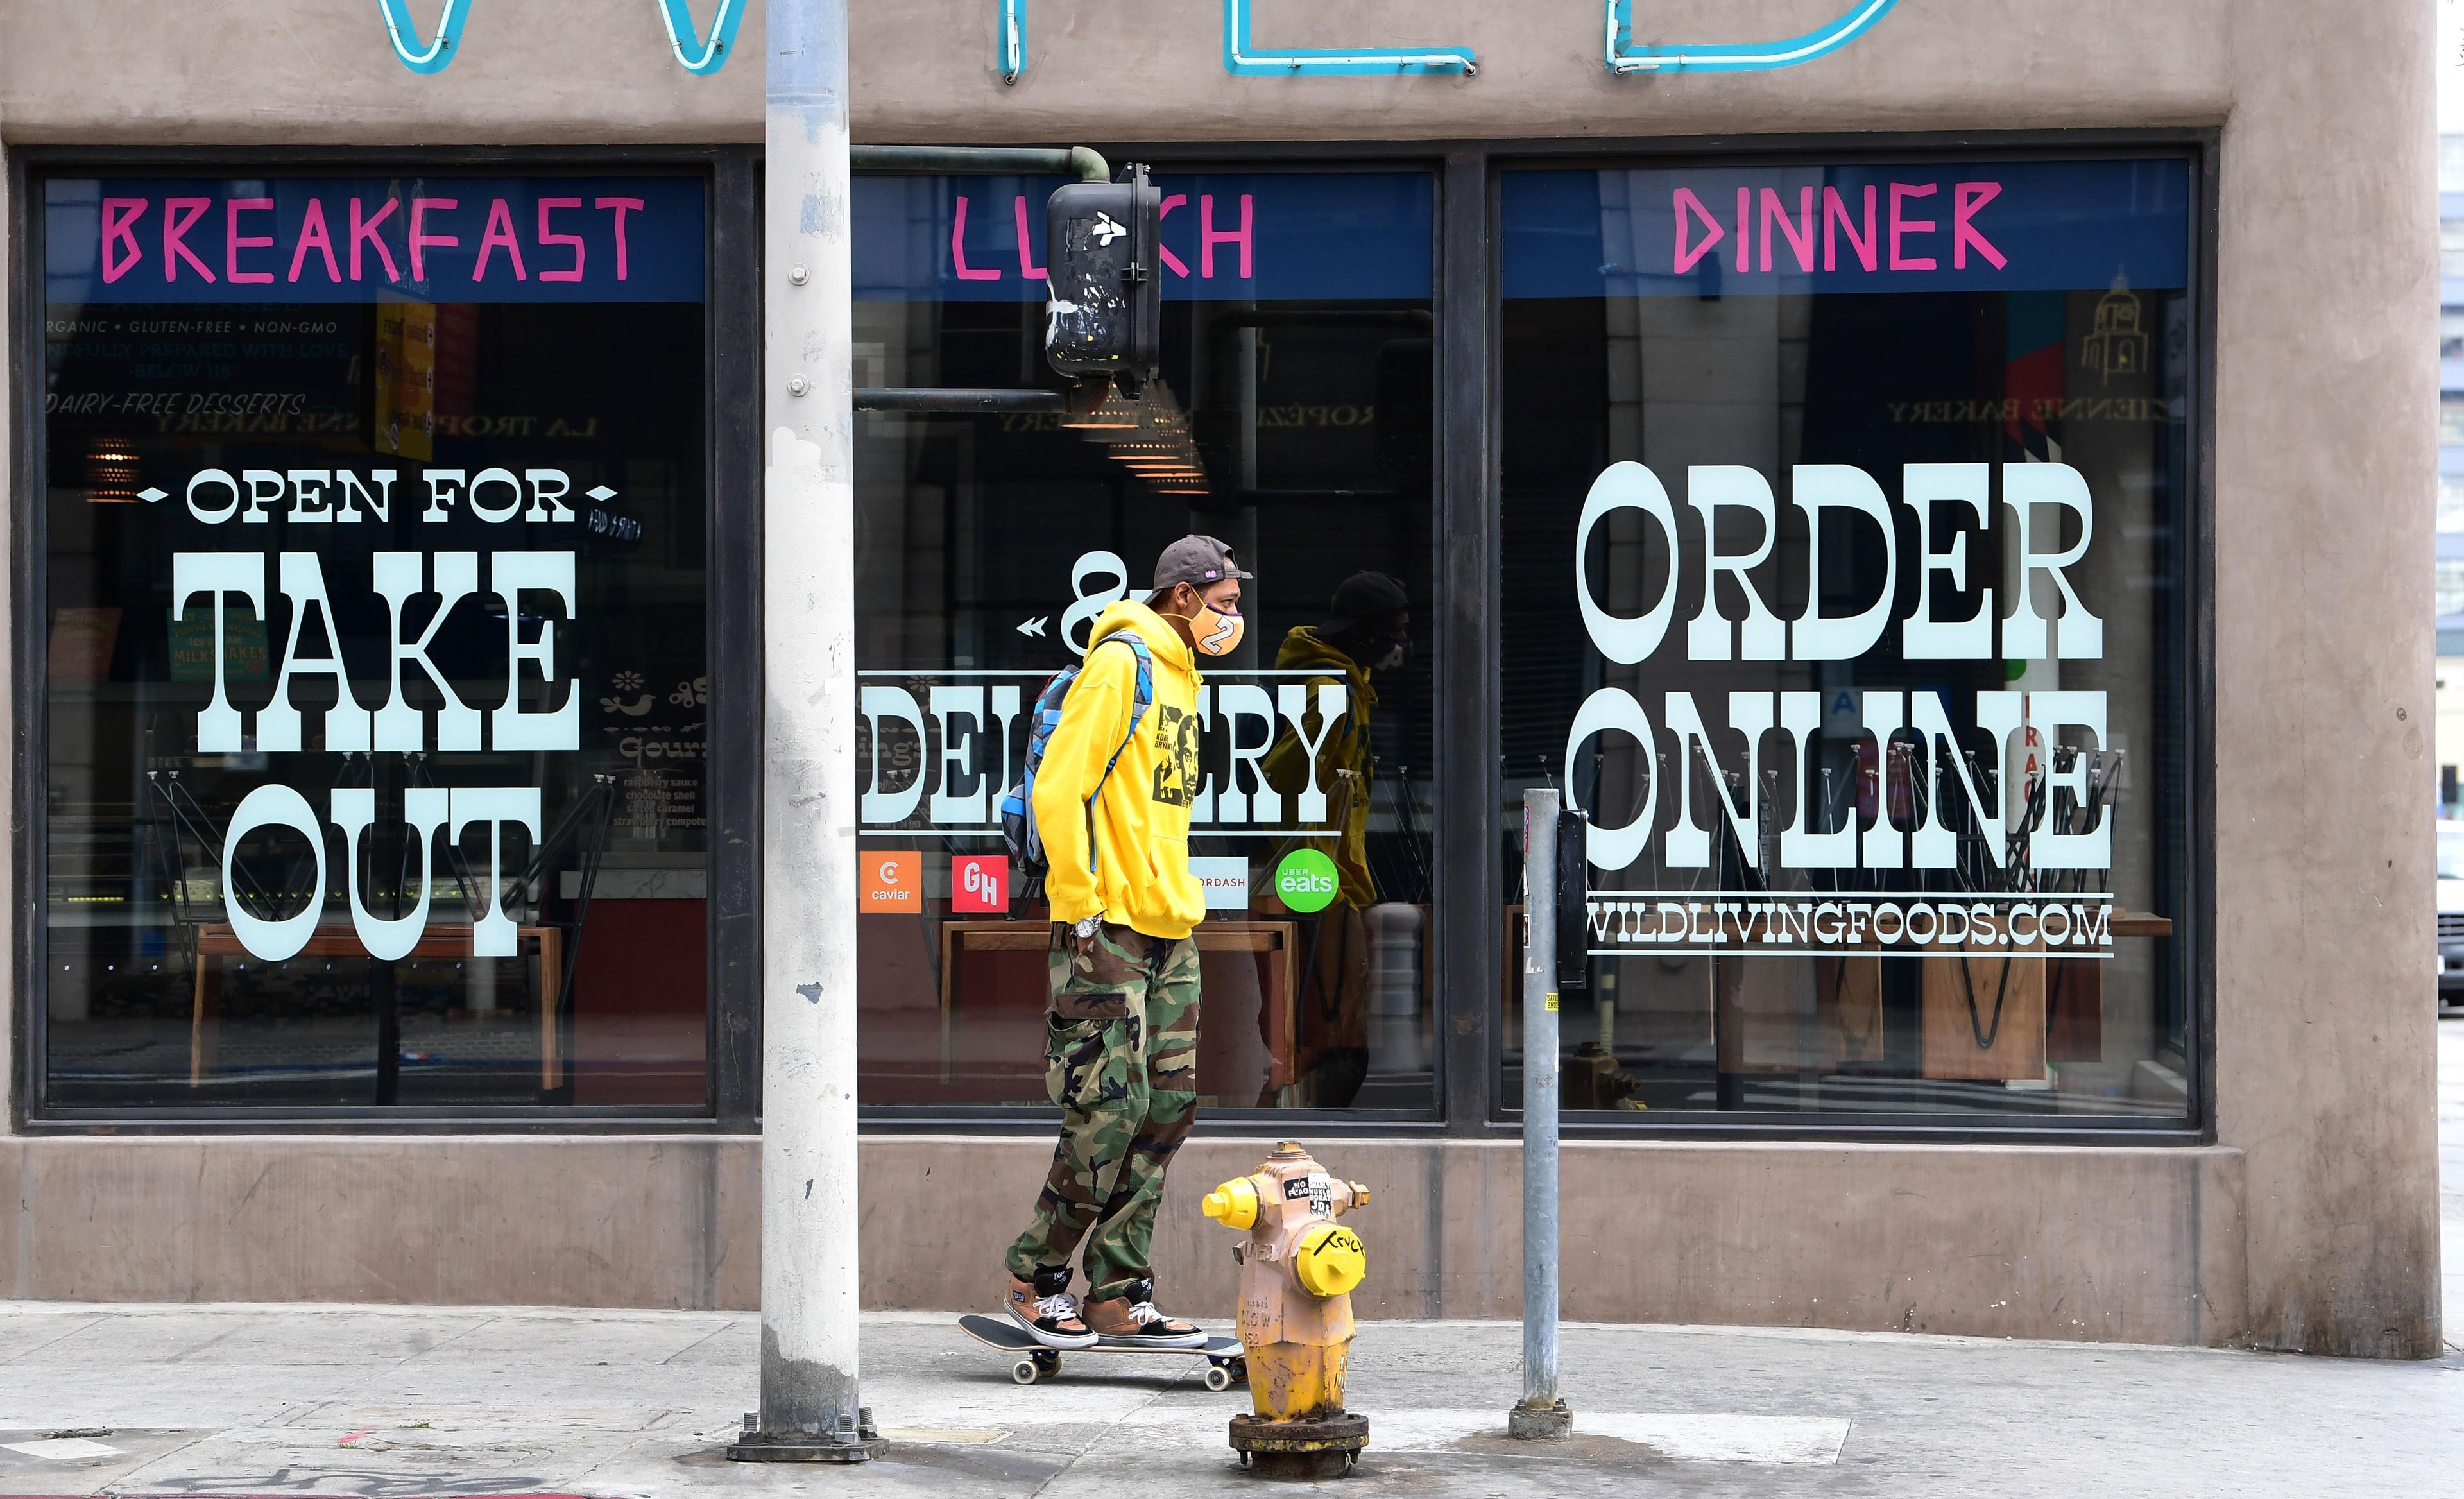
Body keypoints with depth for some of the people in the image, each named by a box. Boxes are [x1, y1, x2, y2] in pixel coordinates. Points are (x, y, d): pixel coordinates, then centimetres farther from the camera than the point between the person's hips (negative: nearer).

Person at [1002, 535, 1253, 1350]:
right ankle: (1036, 1278, 4)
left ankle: (1119, 1296, 10)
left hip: (1170, 931, 9)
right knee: (1112, 1108, -9)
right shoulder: (1121, 663, -10)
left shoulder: (1180, 674, 19)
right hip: (1109, 927, -9)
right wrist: (1080, 906, -17)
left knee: (1168, 1106, 6)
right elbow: (1057, 791, -17)